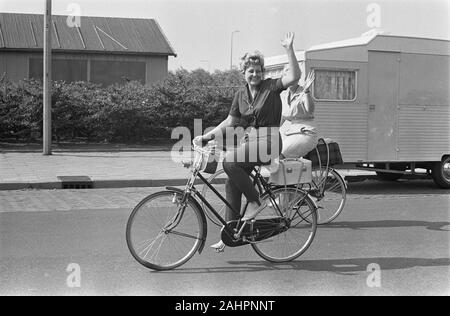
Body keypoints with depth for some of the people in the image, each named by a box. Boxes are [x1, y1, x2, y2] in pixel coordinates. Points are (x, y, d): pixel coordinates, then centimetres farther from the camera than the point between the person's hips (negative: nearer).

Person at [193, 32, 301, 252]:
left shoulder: (271, 87, -3)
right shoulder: (241, 95, 13)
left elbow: (294, 76, -19)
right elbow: (230, 122, 16)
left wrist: (289, 49, -25)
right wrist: (206, 136, 9)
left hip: (269, 141, -7)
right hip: (250, 140, 7)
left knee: (229, 161, -26)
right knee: (232, 183, 0)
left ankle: (255, 201, -11)